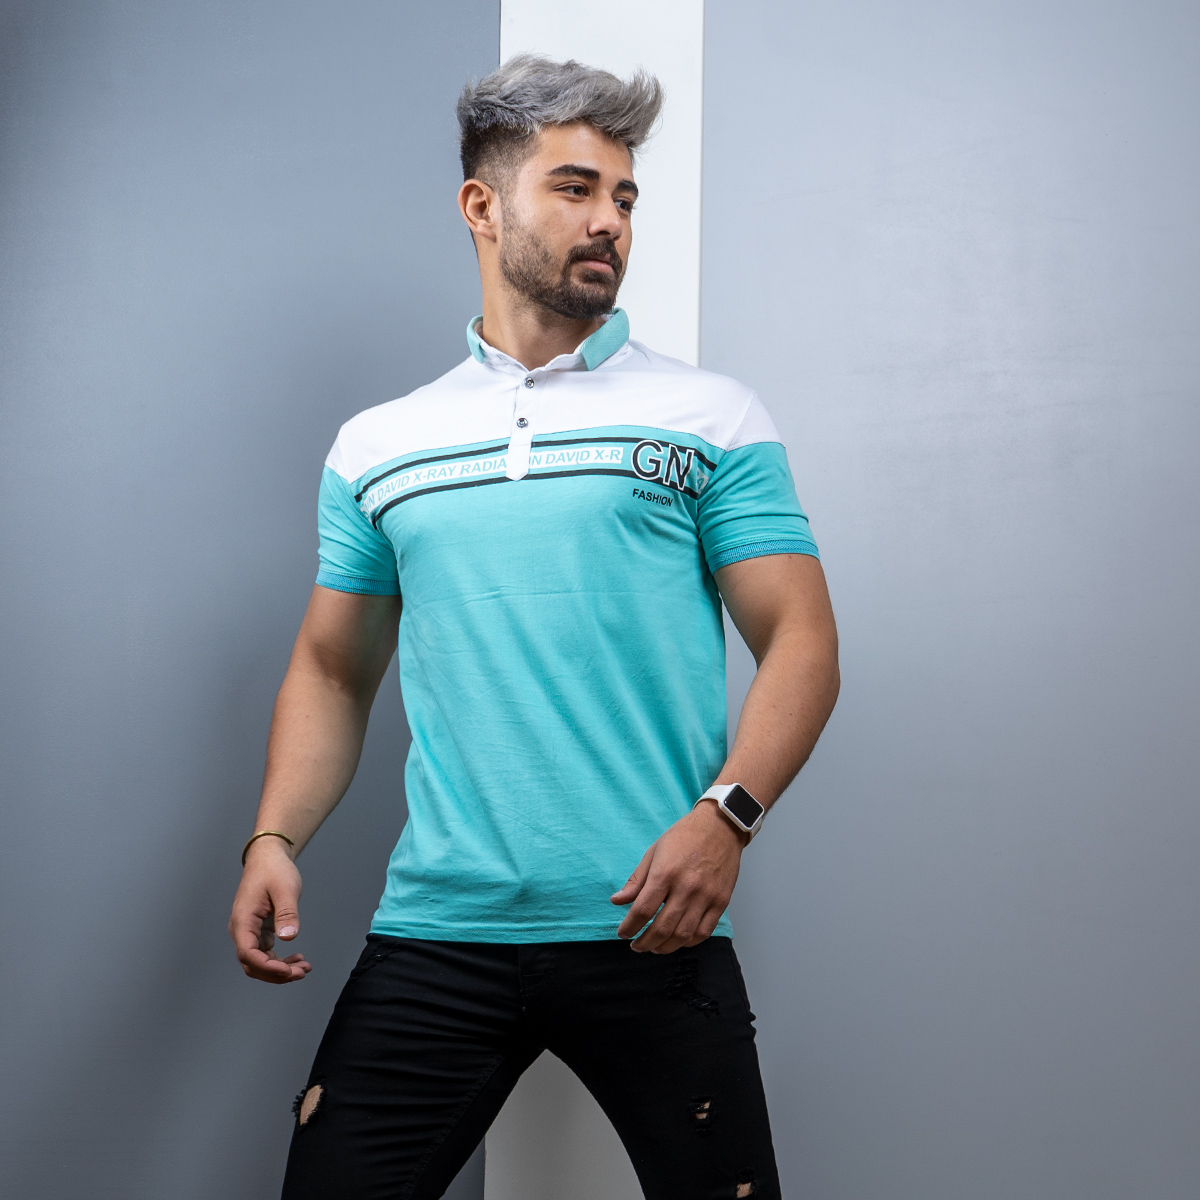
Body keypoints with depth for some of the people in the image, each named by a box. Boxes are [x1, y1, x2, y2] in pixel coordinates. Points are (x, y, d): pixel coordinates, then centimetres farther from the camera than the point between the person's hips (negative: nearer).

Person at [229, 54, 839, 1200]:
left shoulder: (714, 417, 5)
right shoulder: (375, 447, 12)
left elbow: (800, 643, 0)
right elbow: (332, 669, 17)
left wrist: (723, 814, -15)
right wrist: (274, 837, 1)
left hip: (651, 933, -1)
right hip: (432, 933, 2)